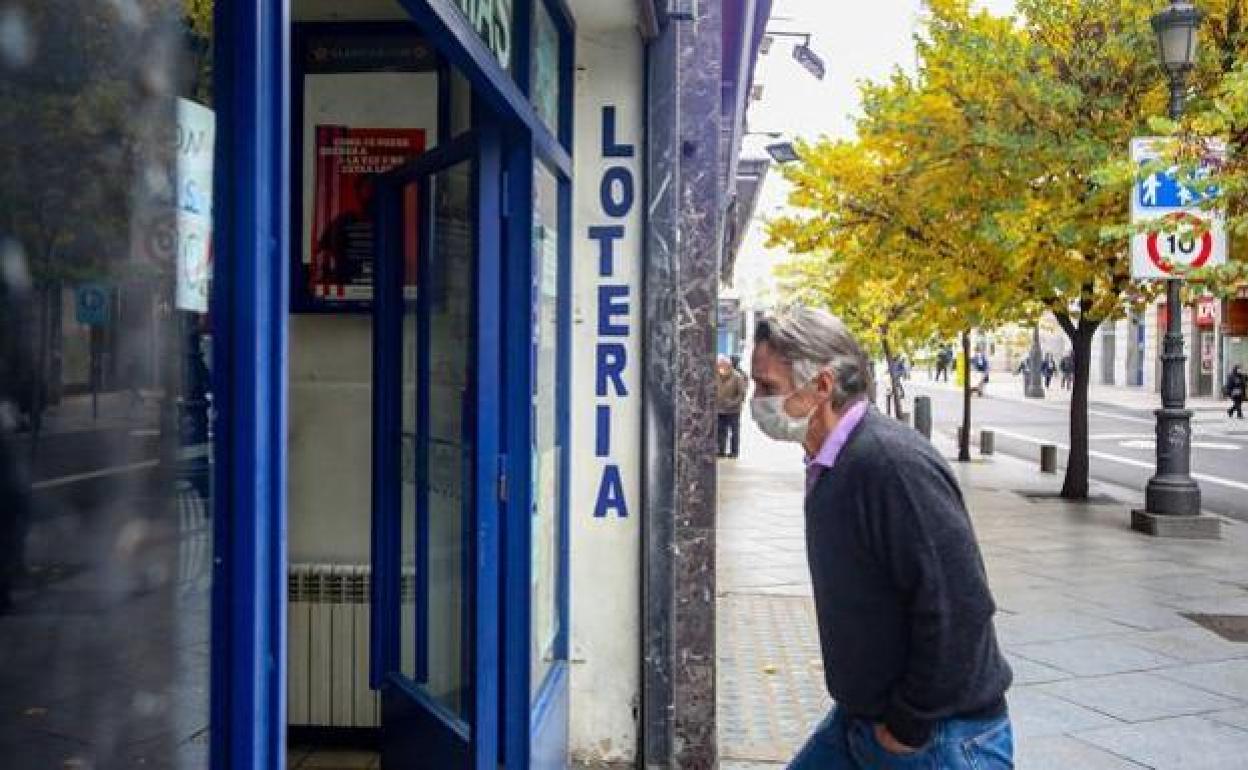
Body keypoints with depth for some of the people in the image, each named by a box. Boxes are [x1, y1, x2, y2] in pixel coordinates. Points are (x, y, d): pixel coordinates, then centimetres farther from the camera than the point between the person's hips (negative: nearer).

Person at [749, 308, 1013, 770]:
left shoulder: (893, 462, -25)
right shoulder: (828, 464, 6)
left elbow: (958, 610, -27)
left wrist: (908, 728, -18)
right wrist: (864, 711, 11)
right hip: (857, 722, 9)